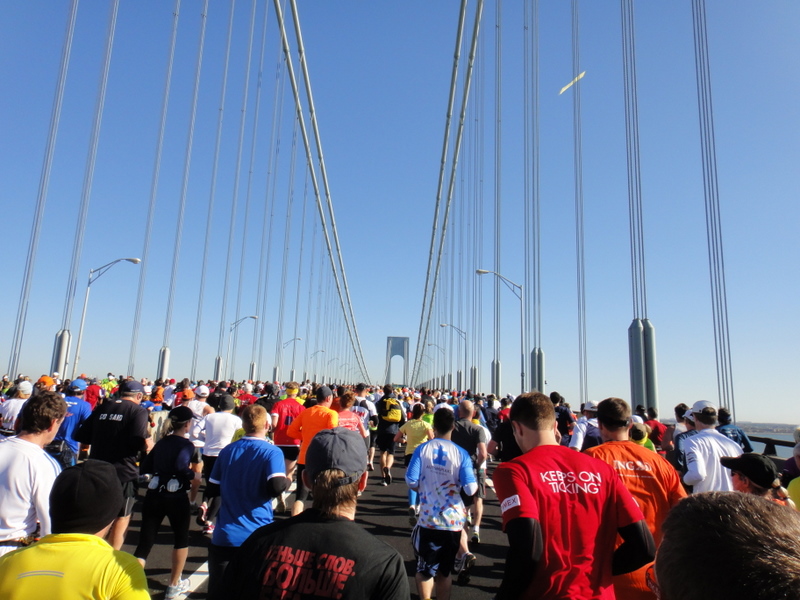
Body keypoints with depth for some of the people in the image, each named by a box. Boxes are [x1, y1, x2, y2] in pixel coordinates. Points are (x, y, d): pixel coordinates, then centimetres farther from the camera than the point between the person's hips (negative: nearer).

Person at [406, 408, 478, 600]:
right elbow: (470, 490, -12)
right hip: (453, 520, 1)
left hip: (428, 519, -1)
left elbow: (411, 481, -11)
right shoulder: (461, 453, -9)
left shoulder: (422, 449, -9)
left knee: (425, 569, 15)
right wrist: (475, 484, 11)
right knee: (444, 571, 19)